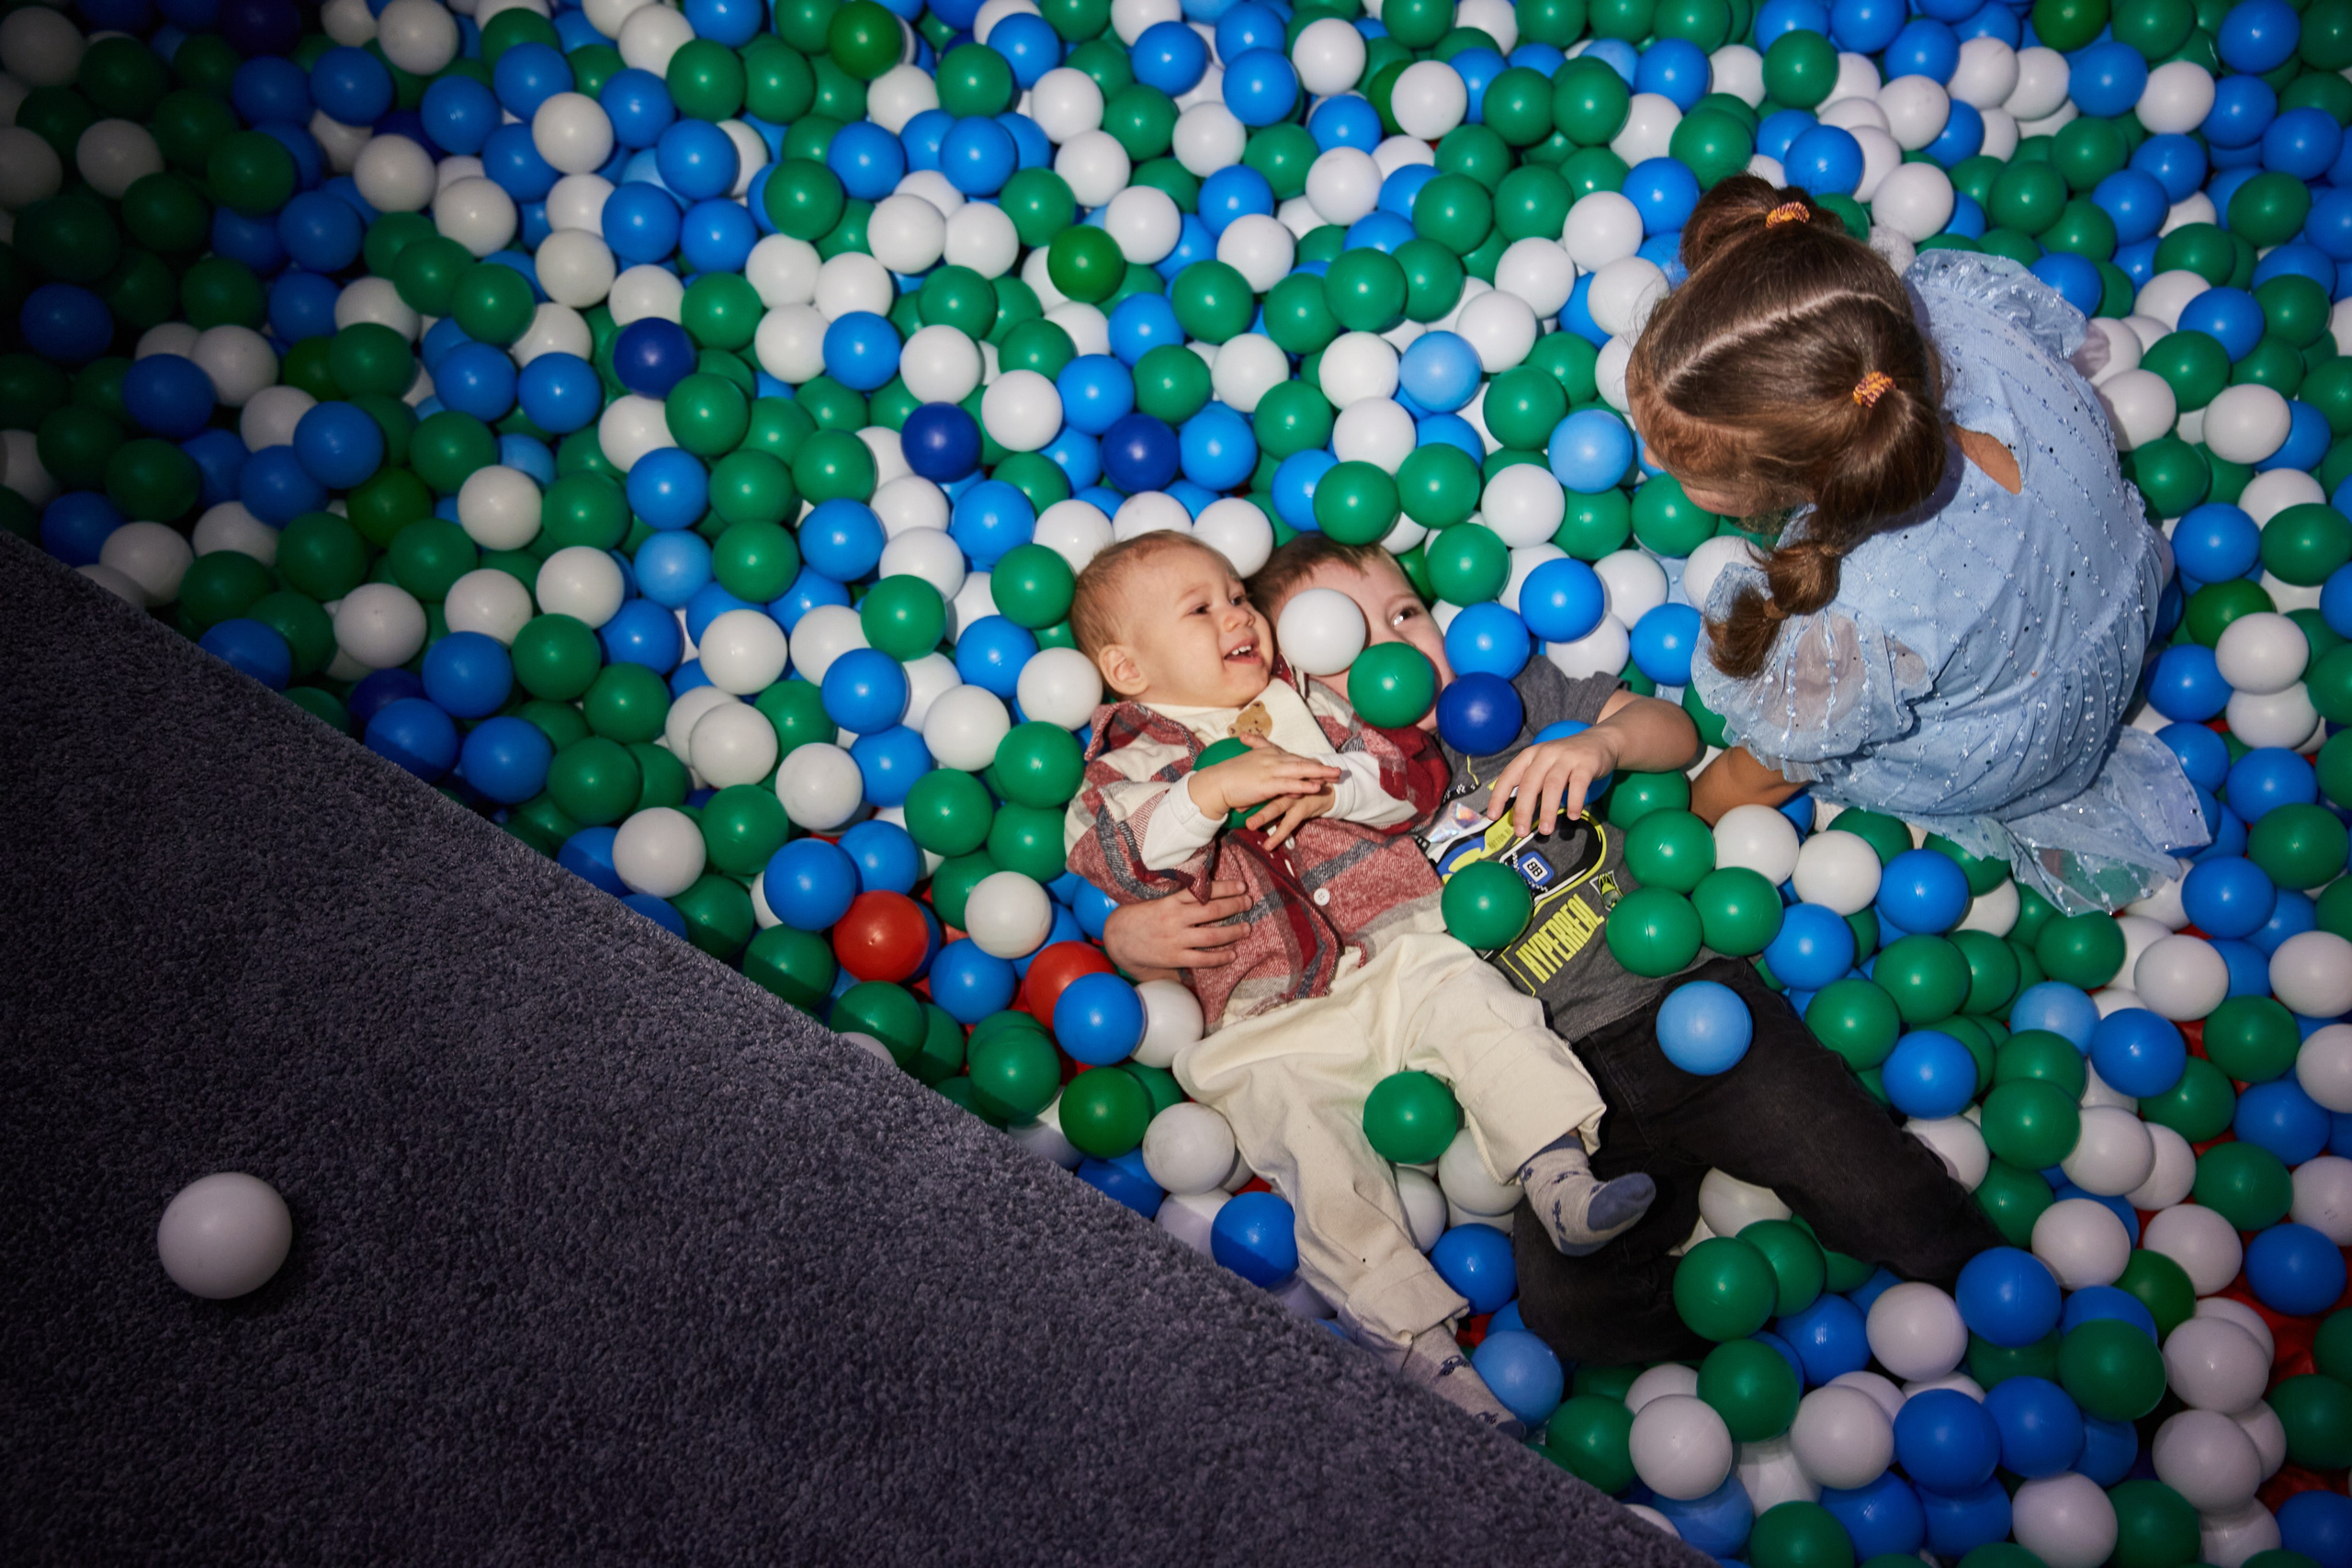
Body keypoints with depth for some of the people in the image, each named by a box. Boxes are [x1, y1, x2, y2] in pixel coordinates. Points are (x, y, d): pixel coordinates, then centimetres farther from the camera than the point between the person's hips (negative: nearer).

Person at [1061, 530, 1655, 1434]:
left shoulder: (1306, 701, 17)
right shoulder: (1128, 763, 6)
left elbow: (1416, 767, 8)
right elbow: (1104, 855, -15)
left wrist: (1333, 786, -12)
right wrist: (1209, 791, -27)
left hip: (1394, 951, 4)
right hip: (1269, 1019, -3)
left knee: (1476, 1005, -21)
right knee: (1316, 1155, -17)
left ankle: (1559, 1180, -20)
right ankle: (1414, 1340, -15)